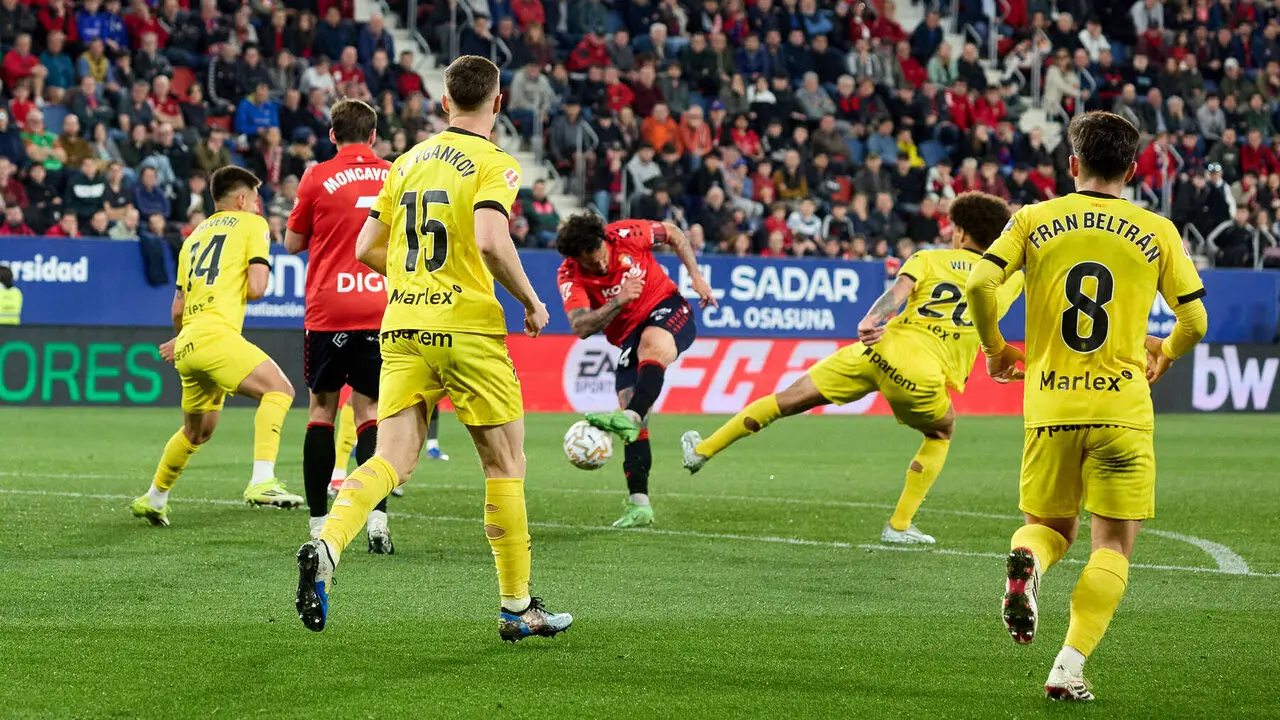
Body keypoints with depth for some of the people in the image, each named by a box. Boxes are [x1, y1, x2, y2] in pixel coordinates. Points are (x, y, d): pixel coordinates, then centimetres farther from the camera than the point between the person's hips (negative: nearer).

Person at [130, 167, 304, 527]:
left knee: (198, 431, 25)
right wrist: (260, 278, 18)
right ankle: (262, 481, -31)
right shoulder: (252, 225, 7)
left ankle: (153, 498, 37)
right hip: (216, 334, -8)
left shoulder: (195, 236, 27)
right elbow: (255, 289, -5)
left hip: (188, 341, 8)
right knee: (278, 389, -15)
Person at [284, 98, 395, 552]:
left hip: (328, 311, -2)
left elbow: (292, 243, 6)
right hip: (380, 309, 2)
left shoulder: (318, 179, -3)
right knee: (370, 411, 4)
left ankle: (318, 523, 5)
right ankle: (376, 517, -14)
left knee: (322, 409, 8)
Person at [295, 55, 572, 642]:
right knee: (505, 464, 9)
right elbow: (490, 241, -22)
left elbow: (367, 250, 14)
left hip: (402, 329, 5)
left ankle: (326, 547, -29)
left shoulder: (408, 161, 13)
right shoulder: (493, 163, -6)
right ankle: (517, 608, 14)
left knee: (391, 462, -1)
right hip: (467, 329, -5)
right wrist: (530, 300, -8)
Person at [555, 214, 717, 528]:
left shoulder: (627, 234, -14)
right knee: (634, 424, -7)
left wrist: (696, 275, -1)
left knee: (652, 345, -40)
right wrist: (618, 302, -37)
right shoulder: (570, 276, -13)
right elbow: (581, 328, -26)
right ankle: (639, 505, -5)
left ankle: (630, 417, -63)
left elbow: (672, 233, 6)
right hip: (629, 336, 3)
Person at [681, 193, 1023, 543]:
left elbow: (898, 291, -5)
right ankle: (899, 525, 22)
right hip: (924, 378, -1)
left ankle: (703, 450, 22)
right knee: (941, 434, 31)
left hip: (880, 351, 1)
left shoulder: (929, 259, 14)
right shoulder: (1006, 282, 15)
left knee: (790, 398, 14)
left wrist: (870, 320, -20)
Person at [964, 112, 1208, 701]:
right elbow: (1195, 322, 3)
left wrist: (996, 349, 10)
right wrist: (1163, 354, 25)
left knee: (1050, 524, 20)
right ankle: (1068, 668, -7)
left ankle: (1026, 560, -16)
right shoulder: (1157, 231, 3)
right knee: (1113, 544, 7)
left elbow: (979, 283, -8)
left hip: (1049, 404, 2)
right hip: (1122, 407, -2)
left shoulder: (1034, 220, 4)